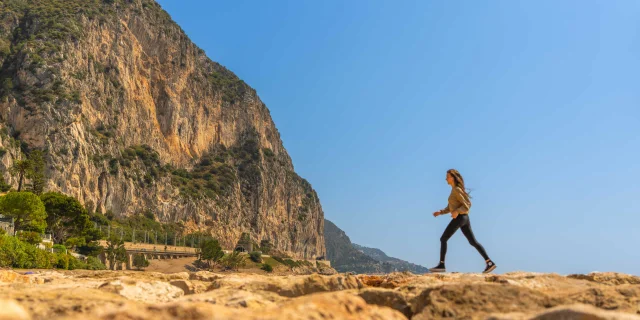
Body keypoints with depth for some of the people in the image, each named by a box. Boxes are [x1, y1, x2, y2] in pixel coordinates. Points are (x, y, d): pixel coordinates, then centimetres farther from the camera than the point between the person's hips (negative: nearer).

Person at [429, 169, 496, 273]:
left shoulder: (457, 190, -12)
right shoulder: (454, 190, 18)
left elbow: (467, 205, -16)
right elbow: (450, 207, 21)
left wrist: (457, 212, -29)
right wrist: (440, 212, 8)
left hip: (459, 218, -10)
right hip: (464, 218, 10)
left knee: (443, 239, -4)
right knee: (473, 242, 10)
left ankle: (441, 265, -4)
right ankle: (489, 262, 7)